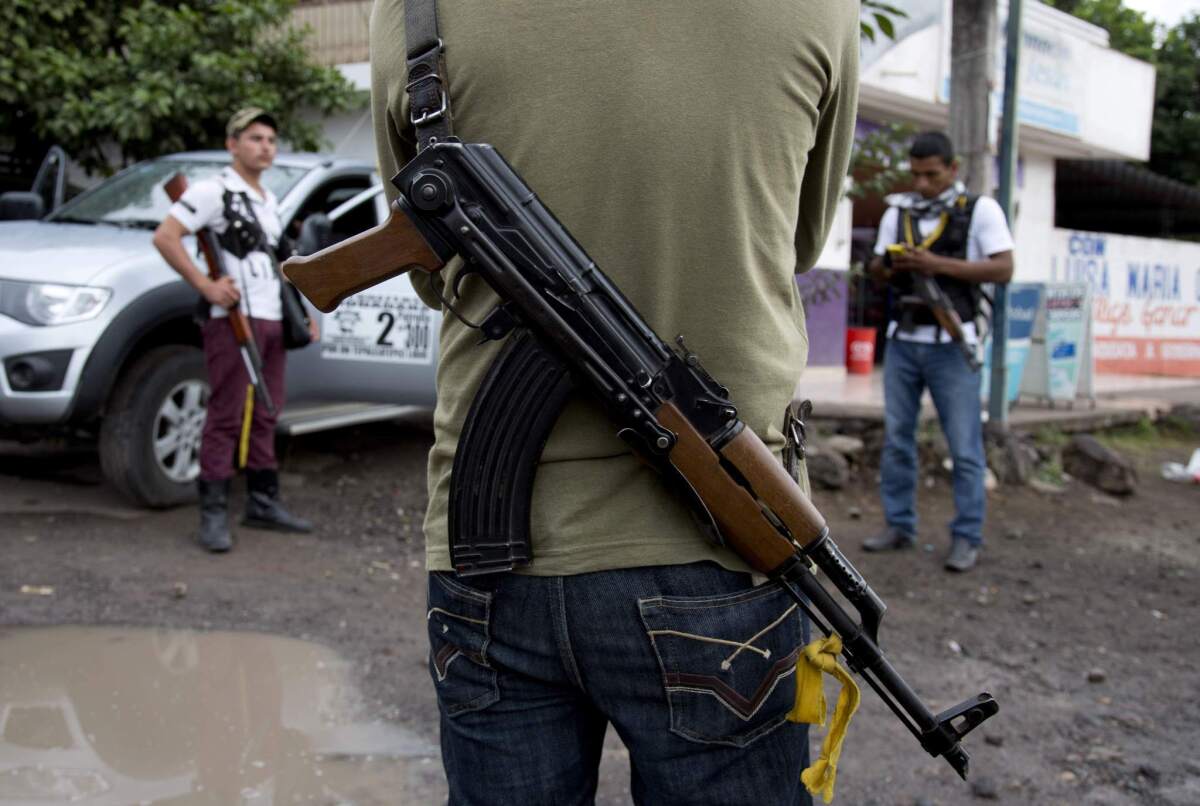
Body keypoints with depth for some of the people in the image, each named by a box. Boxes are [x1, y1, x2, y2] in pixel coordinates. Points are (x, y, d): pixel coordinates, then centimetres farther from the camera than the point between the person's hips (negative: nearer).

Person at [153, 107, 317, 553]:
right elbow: (164, 237, -14)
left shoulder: (270, 200, 21)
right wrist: (205, 285, -19)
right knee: (225, 417, -8)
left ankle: (263, 503, 21)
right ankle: (214, 515, -4)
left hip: (272, 321, 8)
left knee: (264, 417, 13)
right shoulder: (213, 191, -5)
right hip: (233, 319, -8)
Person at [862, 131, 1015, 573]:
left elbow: (1003, 269, -9)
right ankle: (899, 525, 18)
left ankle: (966, 537, 5)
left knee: (964, 445, -2)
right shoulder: (899, 210, 12)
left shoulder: (980, 209, -1)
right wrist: (889, 265, -10)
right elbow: (878, 268, 15)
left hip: (952, 344, -4)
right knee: (896, 438, 7)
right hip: (902, 340, 5)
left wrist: (938, 265, -19)